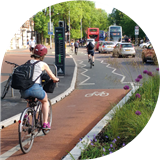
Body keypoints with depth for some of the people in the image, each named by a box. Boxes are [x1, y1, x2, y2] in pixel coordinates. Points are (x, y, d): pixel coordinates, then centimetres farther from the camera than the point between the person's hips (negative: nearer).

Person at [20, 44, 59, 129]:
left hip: (23, 90, 4)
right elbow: (53, 78, 12)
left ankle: (26, 115, 16)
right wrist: (56, 79, 35)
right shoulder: (43, 64, 6)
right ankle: (45, 123, 21)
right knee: (45, 101, 28)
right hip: (35, 88, -4)